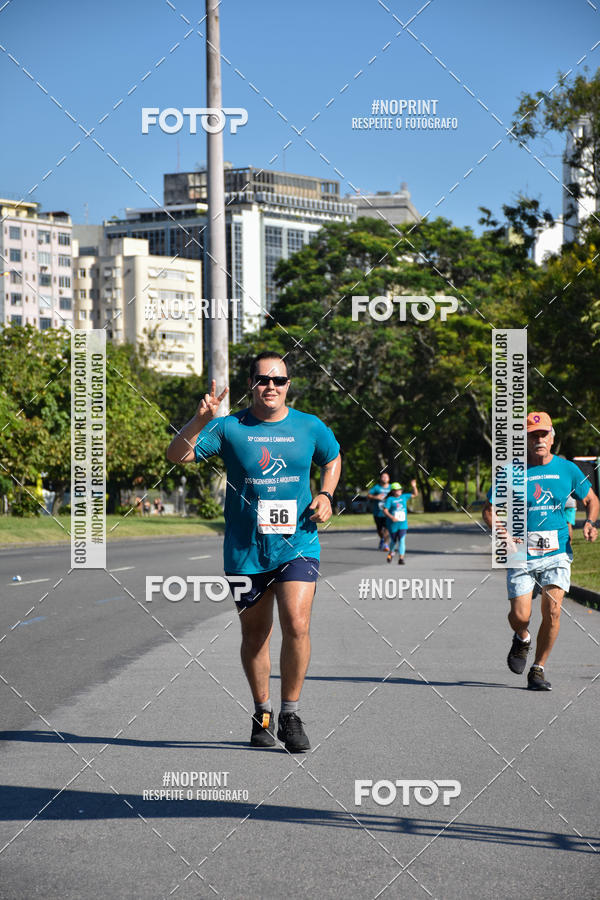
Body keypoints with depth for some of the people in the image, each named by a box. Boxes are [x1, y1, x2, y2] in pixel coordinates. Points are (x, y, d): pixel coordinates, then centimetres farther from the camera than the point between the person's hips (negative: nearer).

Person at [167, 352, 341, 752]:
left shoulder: (310, 427, 4)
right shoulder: (229, 428, -3)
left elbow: (333, 460, 24)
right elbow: (177, 455, -10)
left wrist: (326, 495, 6)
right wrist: (200, 420, -25)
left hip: (297, 545, 0)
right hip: (245, 551, 0)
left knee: (296, 625, -17)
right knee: (255, 635, 10)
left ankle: (291, 714, -2)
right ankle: (263, 714, 29)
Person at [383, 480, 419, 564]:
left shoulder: (403, 497, 7)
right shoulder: (390, 499, -7)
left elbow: (415, 494, 14)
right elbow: (385, 510, -14)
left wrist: (414, 486, -3)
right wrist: (391, 517, -29)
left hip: (403, 524, 2)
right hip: (393, 525, -2)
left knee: (402, 540, -13)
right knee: (393, 541, 15)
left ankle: (401, 558, -17)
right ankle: (391, 553, 45)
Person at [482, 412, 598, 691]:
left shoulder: (567, 469, 4)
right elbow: (489, 510, 2)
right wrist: (500, 530, -17)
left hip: (557, 552, 1)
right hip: (521, 554, -1)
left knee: (552, 611, -12)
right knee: (520, 616, -7)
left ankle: (538, 669, 5)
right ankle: (522, 639, 31)